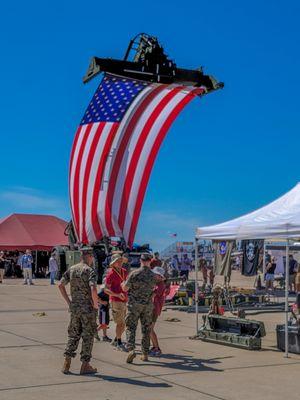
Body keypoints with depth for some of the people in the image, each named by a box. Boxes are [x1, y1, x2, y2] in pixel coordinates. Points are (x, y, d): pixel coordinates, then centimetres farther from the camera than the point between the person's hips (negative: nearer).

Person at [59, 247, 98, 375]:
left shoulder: (71, 269, 6)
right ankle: (85, 365, 10)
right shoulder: (90, 270, -13)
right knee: (88, 336, 5)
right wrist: (95, 304, -12)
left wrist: (68, 301, 10)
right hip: (88, 308, -6)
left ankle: (66, 364, 11)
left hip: (74, 307, 6)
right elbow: (93, 289, -26)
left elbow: (60, 285, 6)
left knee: (73, 335, 14)